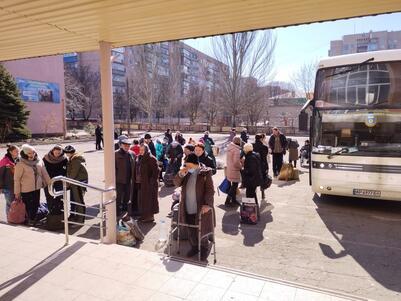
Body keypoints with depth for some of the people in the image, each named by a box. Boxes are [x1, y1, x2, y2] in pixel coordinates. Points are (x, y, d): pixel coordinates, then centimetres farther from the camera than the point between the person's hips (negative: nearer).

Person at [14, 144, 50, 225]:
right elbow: (17, 179, -10)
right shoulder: (20, 164, -12)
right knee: (28, 206, 5)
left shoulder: (39, 162, 1)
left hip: (37, 188, 5)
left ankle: (33, 219, 34)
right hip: (26, 190, -5)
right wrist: (17, 192, -9)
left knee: (36, 205, 15)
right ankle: (28, 220, 24)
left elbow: (45, 174, 9)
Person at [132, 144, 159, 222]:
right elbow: (136, 170, 15)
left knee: (148, 199, 0)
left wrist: (152, 182, -20)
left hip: (148, 183, -8)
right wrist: (135, 180, 8)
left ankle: (150, 216, 12)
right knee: (141, 199, 13)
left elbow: (155, 171, -16)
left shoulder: (151, 159, -12)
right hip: (139, 183, 8)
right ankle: (144, 215, 26)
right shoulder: (138, 158, 10)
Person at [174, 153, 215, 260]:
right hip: (187, 209, 5)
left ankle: (204, 249, 32)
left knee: (201, 232, 8)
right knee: (190, 232, 17)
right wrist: (180, 174, -13)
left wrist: (208, 204, -20)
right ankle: (194, 247, 39)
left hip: (200, 209, -5)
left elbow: (210, 190, -12)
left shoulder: (205, 173, -10)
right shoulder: (187, 173, 5)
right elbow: (177, 184, 5)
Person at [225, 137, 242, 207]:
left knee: (234, 185, 20)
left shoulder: (229, 148, 5)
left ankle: (233, 200, 31)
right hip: (234, 170, -9)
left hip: (229, 169, 9)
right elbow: (236, 162, -26)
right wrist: (241, 166, -10)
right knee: (234, 185, 2)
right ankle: (227, 201, 6)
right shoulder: (236, 150, -23)